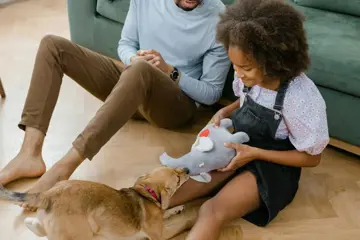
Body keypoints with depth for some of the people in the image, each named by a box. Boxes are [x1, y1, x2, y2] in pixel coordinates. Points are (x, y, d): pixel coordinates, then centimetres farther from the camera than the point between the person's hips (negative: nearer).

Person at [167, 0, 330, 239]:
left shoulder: (301, 98, -28)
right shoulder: (252, 77, -11)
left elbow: (311, 157, -15)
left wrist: (255, 153, -24)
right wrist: (224, 112, -8)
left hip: (273, 165, -7)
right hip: (240, 148, 7)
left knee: (212, 211, -29)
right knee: (190, 182, -24)